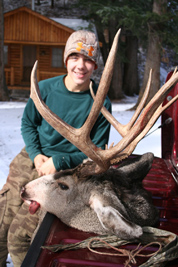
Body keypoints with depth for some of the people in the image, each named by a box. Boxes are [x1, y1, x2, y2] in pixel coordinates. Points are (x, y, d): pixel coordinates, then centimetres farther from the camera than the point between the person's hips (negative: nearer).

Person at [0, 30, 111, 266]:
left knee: (20, 234, -8)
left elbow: (96, 149, -4)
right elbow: (28, 123, 9)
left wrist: (58, 162, -14)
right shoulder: (45, 88, -3)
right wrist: (36, 155, -7)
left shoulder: (100, 103, -11)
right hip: (31, 159, 4)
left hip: (66, 169, -3)